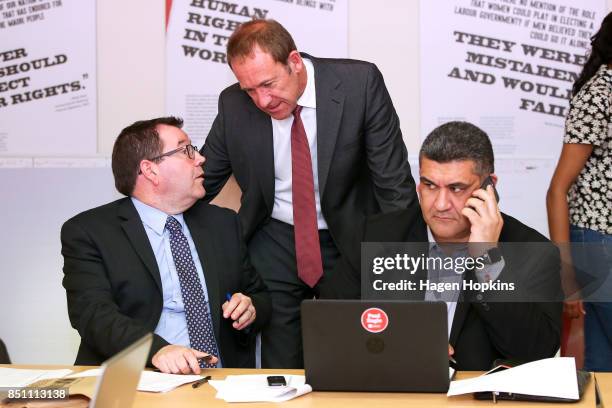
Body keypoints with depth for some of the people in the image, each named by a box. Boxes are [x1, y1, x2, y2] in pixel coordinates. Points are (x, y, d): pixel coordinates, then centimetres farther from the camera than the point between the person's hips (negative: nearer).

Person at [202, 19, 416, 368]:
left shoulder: (360, 83, -17)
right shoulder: (234, 105, -10)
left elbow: (394, 182, -13)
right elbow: (202, 182, 5)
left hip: (349, 242, -1)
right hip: (273, 245, 2)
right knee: (280, 374, 2)